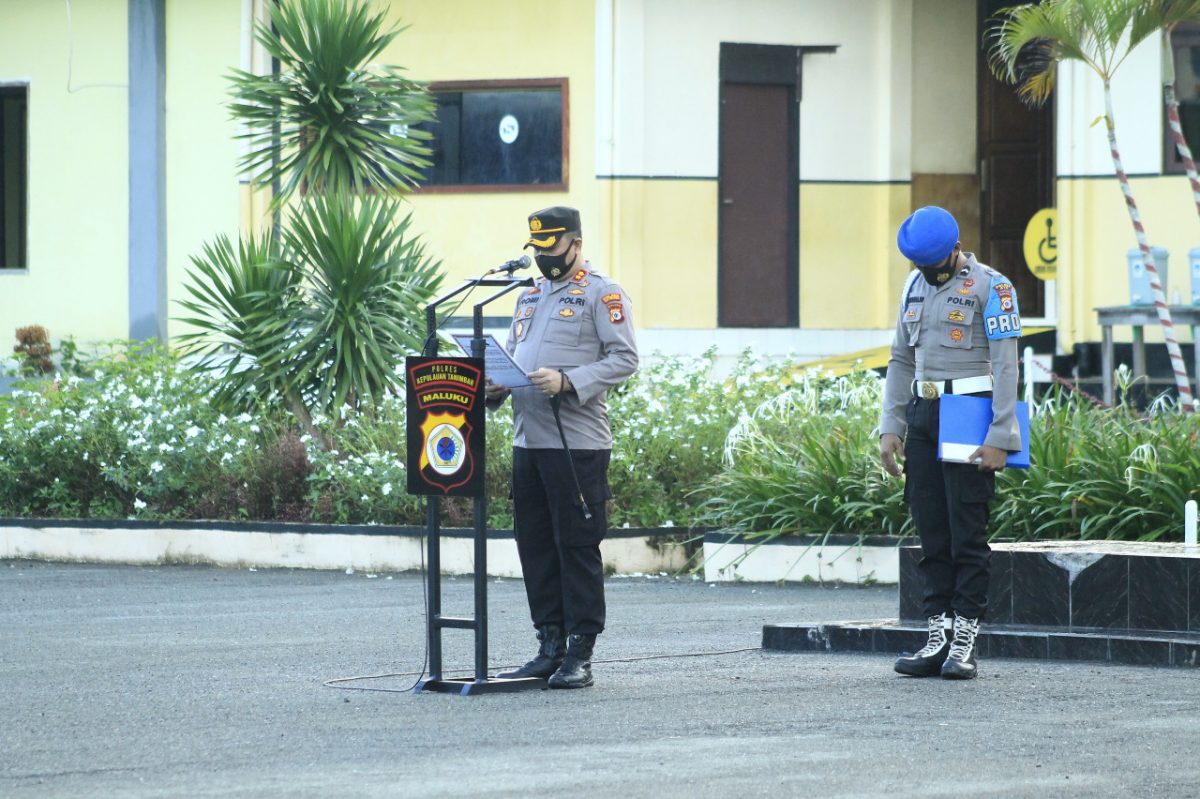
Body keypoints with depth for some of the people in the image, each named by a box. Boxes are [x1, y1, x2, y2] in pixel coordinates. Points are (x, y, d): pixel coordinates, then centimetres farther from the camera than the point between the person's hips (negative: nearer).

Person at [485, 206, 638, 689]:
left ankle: (580, 655, -2)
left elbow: (624, 358, -11)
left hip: (577, 444, -7)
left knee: (577, 546, -5)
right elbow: (511, 355, 24)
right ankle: (550, 647, 15)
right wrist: (494, 387, 3)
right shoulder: (529, 296, 20)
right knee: (535, 545, 8)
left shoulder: (601, 295, -3)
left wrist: (568, 382, -21)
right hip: (527, 442, 7)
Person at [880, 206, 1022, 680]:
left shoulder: (990, 287, -6)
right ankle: (938, 637, 8)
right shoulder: (915, 286, 15)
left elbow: (1005, 365, -10)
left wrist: (999, 438, -16)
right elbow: (901, 361, 18)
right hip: (922, 414, 6)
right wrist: (891, 428, 9)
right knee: (932, 534, 5)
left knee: (967, 532, -5)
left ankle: (965, 641, -3)